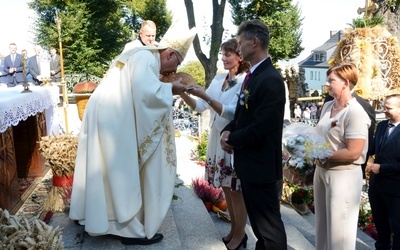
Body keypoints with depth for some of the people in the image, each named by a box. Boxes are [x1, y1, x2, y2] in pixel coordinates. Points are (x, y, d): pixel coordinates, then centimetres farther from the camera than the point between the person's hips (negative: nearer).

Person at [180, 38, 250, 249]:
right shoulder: (218, 78, 7)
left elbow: (231, 113, -23)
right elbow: (199, 107, 7)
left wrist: (204, 95, -27)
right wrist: (184, 94, -9)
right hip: (217, 140, 7)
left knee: (236, 190, 5)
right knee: (226, 187, 16)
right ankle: (233, 230, 32)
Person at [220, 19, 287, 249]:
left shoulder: (271, 80, -22)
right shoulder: (253, 75, 10)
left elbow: (259, 128, -25)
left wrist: (231, 139, -10)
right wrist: (228, 131, -3)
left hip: (260, 165, -10)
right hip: (249, 162, 10)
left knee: (270, 226, 4)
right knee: (258, 222, 23)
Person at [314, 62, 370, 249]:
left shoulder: (355, 112, -18)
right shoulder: (327, 106, 5)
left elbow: (353, 153, -23)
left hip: (343, 175, -8)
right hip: (321, 170, 8)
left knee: (339, 230, 6)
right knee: (322, 224, 21)